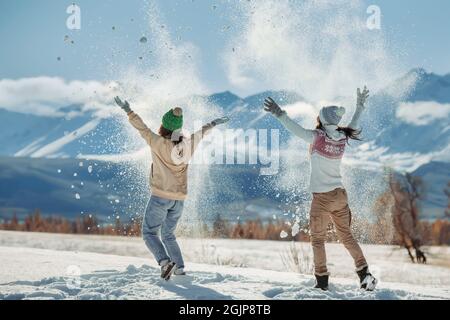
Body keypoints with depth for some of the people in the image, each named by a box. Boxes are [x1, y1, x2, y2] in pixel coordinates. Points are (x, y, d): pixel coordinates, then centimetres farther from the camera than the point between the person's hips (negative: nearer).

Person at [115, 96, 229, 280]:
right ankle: (180, 269, 9)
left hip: (161, 196, -5)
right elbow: (200, 134, 18)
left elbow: (142, 128, -9)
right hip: (179, 199, 6)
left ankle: (165, 262, -17)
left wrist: (128, 110, 1)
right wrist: (213, 124, 37)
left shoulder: (159, 144, -14)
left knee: (149, 233, 4)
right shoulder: (188, 145, 0)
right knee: (168, 235, 20)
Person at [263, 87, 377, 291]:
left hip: (322, 198, -5)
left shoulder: (317, 137, -16)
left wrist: (279, 114, -28)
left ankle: (322, 281, 6)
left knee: (318, 240, 7)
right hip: (340, 195, 5)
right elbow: (353, 126, 20)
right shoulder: (343, 139, 0)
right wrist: (360, 107, 33)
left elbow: (296, 129, -26)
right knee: (346, 236, 17)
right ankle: (364, 274, 10)